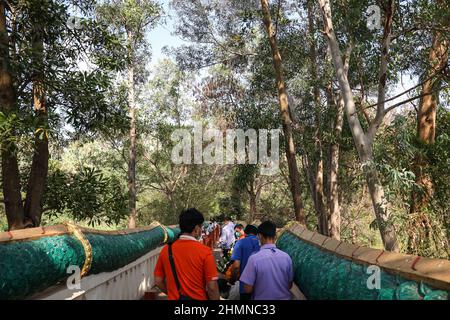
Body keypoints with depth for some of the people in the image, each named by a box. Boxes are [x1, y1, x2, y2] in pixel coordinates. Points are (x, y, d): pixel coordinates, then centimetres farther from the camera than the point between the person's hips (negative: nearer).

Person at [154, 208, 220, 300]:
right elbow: (212, 288, -16)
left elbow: (158, 281, 2)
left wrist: (173, 293, 13)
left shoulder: (166, 250, -6)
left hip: (174, 298, 3)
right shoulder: (204, 251, -17)